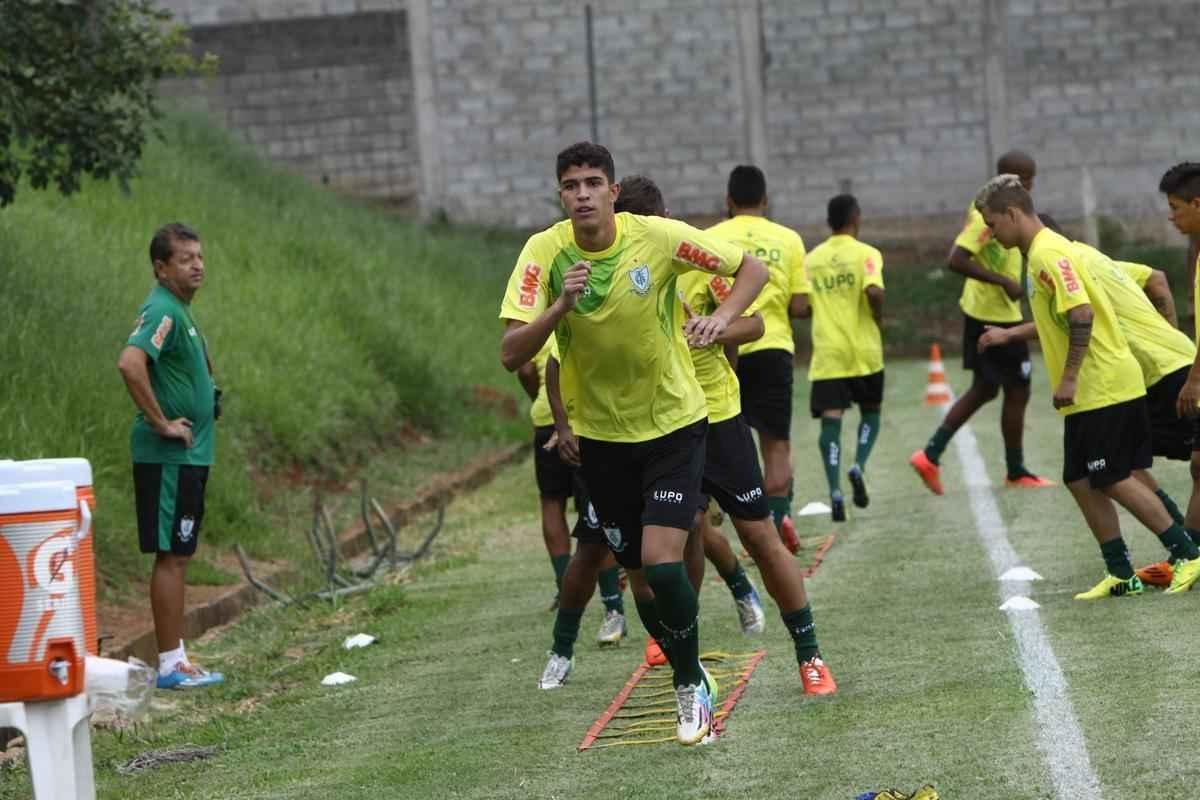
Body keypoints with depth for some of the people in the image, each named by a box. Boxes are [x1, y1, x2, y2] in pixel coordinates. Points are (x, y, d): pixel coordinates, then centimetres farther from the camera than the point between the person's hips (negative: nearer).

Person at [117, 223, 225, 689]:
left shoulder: (181, 311, 15)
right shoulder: (162, 311, -16)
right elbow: (130, 363, -33)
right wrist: (161, 422, -25)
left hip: (189, 457, 10)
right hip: (168, 458, -10)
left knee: (178, 557, 13)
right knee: (171, 557, -6)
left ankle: (177, 658, 18)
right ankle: (171, 664, -2)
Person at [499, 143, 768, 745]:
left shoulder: (658, 237, -17)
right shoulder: (544, 253, -14)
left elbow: (753, 269, -6)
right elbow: (511, 354, -19)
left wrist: (722, 318, -25)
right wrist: (561, 305, -35)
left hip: (674, 424, -2)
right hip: (601, 435, 2)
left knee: (661, 562, -17)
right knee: (638, 575, 9)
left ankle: (691, 684, 5)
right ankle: (692, 681, 33)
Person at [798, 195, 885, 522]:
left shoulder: (812, 259, 7)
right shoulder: (865, 254, -5)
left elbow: (802, 307, 7)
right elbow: (874, 291, -21)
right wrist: (878, 314, -2)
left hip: (826, 353, 2)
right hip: (863, 352, -2)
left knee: (830, 419, -3)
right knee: (870, 412, 19)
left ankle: (835, 490, -19)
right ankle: (859, 466, -6)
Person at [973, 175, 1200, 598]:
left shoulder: (1048, 254, -16)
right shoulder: (1044, 251, 16)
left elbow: (1081, 314, -25)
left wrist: (1069, 378, -24)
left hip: (1102, 386, -10)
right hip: (1090, 393, 10)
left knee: (1114, 480, -6)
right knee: (1081, 482, 9)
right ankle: (1120, 574, 12)